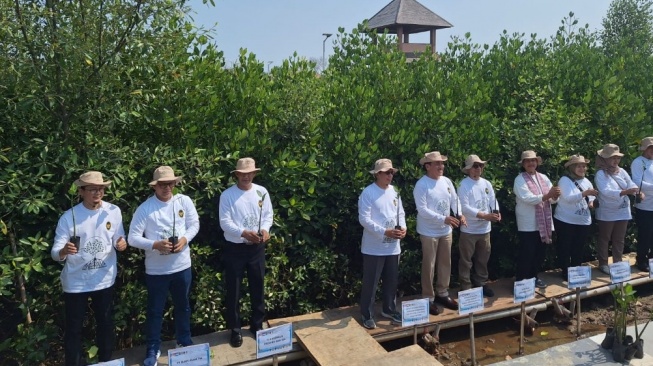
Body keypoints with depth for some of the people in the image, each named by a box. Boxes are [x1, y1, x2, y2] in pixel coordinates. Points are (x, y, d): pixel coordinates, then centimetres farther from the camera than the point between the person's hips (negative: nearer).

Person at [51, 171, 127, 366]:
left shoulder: (113, 211, -6)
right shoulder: (69, 217, -13)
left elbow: (118, 239, 3)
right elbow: (55, 253, -14)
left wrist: (121, 244, -20)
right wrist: (63, 251, -37)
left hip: (104, 280, 2)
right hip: (75, 282, -2)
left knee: (106, 323, 17)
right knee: (74, 328, 9)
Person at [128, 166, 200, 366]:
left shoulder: (184, 201, -5)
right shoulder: (145, 208, -12)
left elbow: (194, 224, 3)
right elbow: (133, 237, -13)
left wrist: (185, 239, -16)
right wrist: (155, 244, -26)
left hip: (182, 266, 3)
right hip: (156, 270, -3)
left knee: (183, 306, 20)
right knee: (155, 310, 9)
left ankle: (184, 341, 41)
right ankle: (153, 349, 28)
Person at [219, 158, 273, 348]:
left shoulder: (261, 192, 2)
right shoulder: (227, 195, -9)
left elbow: (268, 215, 5)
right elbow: (225, 222, -14)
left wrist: (265, 229, -15)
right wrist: (244, 233, -28)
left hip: (256, 248, 3)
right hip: (234, 249, -3)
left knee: (257, 287, 14)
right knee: (233, 290, 6)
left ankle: (257, 325, 32)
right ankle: (235, 330, 21)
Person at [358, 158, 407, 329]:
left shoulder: (394, 191, 8)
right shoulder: (368, 193, -13)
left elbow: (401, 213, 13)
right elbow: (364, 219, -18)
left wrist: (403, 227, -8)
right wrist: (385, 232, -25)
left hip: (393, 246, 6)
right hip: (374, 247, -6)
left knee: (391, 280, 17)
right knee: (370, 282, 4)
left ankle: (389, 310, 35)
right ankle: (367, 315, 18)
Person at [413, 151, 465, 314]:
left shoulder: (446, 181, 4)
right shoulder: (421, 185, -17)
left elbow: (454, 200, 7)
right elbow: (422, 210, -23)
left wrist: (460, 214, -12)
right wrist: (443, 219, -29)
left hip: (446, 231, 7)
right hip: (429, 232, -6)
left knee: (445, 264, 16)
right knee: (429, 266, 4)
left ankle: (442, 294, 33)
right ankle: (428, 298, 17)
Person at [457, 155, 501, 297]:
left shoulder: (487, 183, 7)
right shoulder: (463, 185, -12)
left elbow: (493, 200, 5)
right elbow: (465, 207, -19)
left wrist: (496, 212, -17)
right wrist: (484, 216, -26)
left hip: (485, 229, 6)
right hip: (469, 230, -6)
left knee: (483, 259, 18)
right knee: (466, 260, 5)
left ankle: (481, 283, 33)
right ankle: (465, 287, 17)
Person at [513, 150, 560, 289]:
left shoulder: (543, 178, 10)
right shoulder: (520, 179, -7)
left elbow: (553, 199, 3)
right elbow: (527, 199, -21)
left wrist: (555, 196, -20)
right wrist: (547, 196, -29)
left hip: (543, 224, 6)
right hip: (528, 226, -6)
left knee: (540, 254, 15)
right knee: (526, 255, -2)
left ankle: (533, 277, 32)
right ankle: (520, 281, 11)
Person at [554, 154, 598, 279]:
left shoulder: (586, 181, 11)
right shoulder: (565, 180, -11)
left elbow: (591, 194, 23)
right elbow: (568, 198, -22)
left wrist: (591, 201, 1)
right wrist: (585, 193, -32)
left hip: (583, 221, 6)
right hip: (566, 221, -6)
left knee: (579, 248, 14)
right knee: (565, 248, 3)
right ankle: (565, 272, 14)